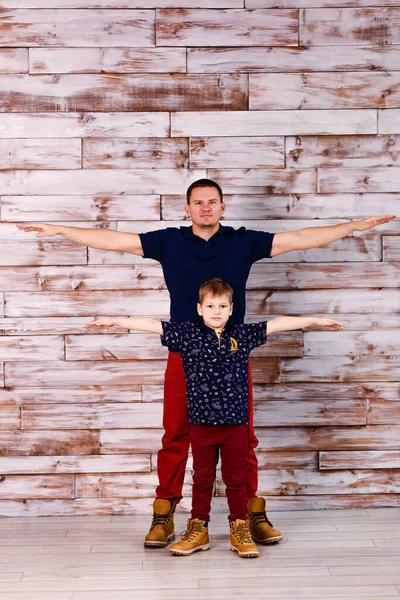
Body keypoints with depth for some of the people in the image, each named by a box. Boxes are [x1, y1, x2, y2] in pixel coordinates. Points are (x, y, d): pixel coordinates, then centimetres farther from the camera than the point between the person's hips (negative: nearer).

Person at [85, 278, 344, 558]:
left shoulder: (242, 335, 1)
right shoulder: (187, 334, -1)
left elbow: (277, 323, 4)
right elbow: (152, 325, -3)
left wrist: (315, 320, 6)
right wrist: (114, 321, -5)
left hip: (235, 422, 0)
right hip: (201, 422, 0)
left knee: (236, 477, 10)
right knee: (202, 477, 12)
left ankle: (240, 529, 22)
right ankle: (198, 530, 23)